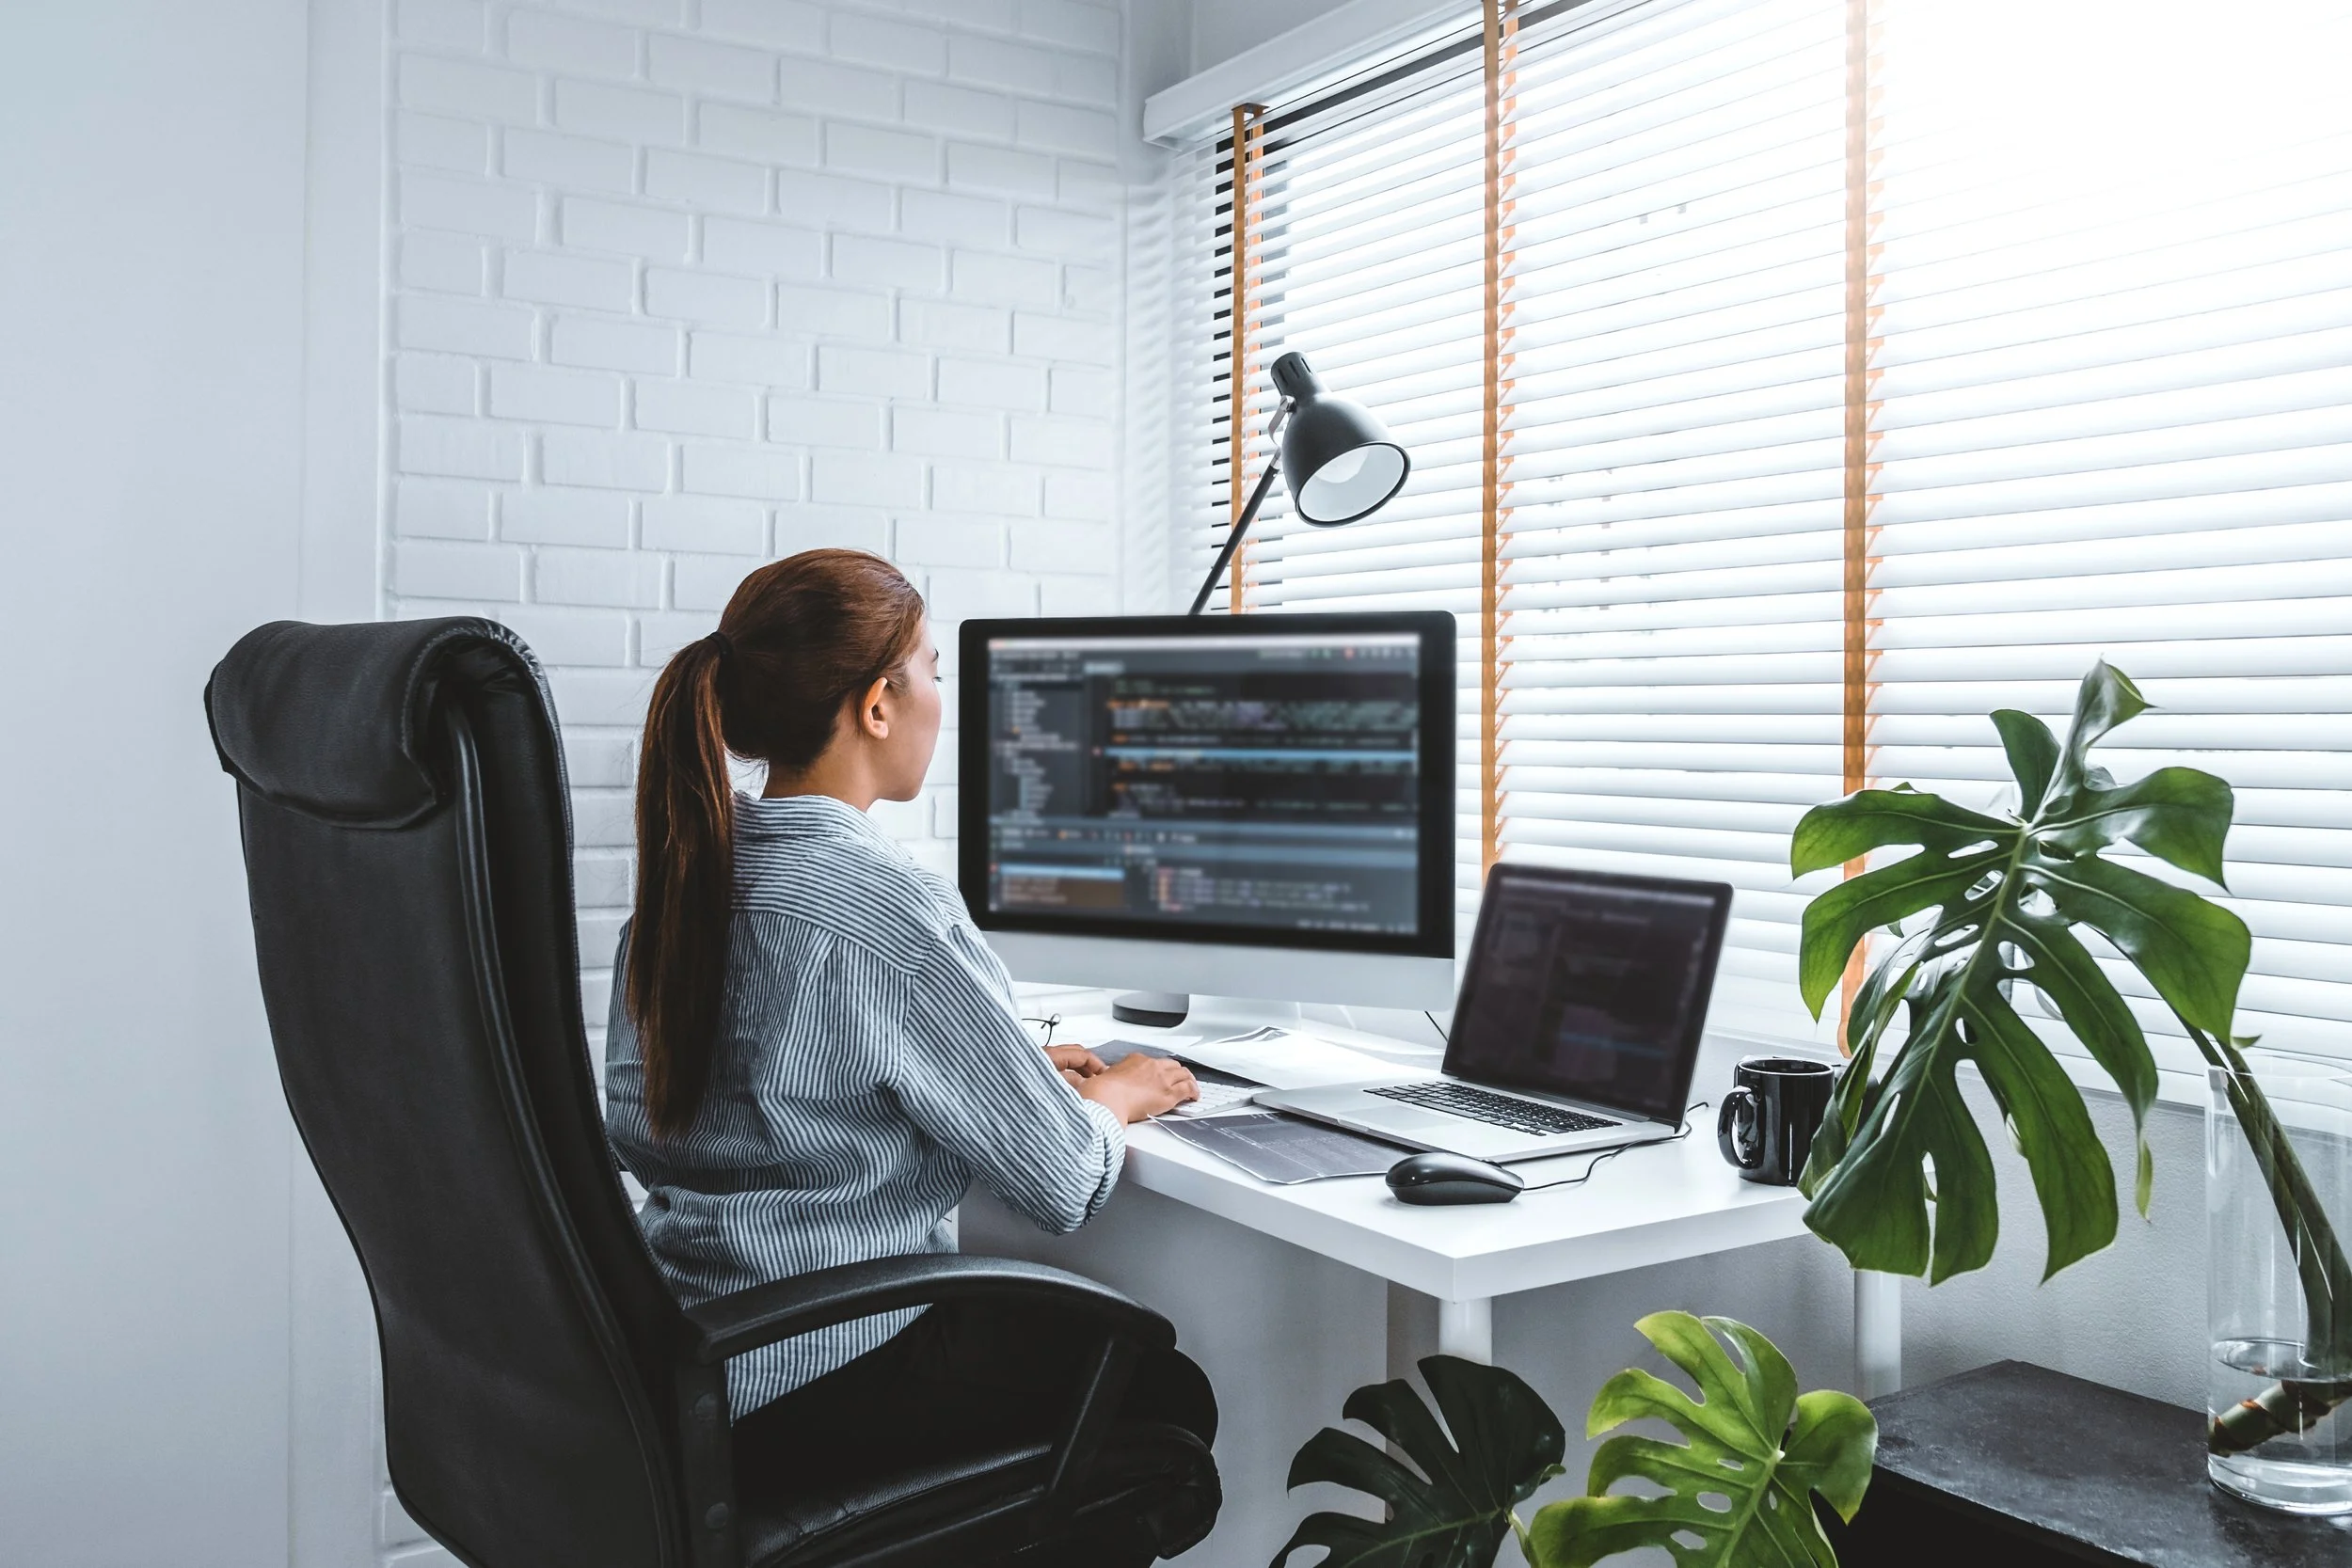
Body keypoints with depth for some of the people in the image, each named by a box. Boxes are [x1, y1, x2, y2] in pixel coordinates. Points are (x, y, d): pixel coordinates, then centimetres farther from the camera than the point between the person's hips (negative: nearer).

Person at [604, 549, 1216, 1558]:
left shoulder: (681, 876, 1)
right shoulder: (892, 909, -24)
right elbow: (1062, 1182, -17)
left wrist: (1014, 1067, 13)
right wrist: (1114, 1098, 8)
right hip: (822, 1388, -8)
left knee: (1076, 1327, 25)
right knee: (1169, 1396, 12)